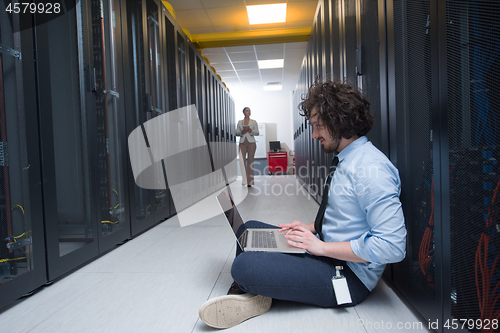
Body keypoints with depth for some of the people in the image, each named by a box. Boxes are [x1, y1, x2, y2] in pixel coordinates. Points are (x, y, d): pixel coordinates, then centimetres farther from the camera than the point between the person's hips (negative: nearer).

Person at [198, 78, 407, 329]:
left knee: (244, 266, -24)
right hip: (326, 250, 10)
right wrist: (312, 228, 5)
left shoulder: (371, 169, -23)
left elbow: (392, 246, -28)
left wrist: (321, 246, -23)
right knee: (250, 229, 13)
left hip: (349, 276, -10)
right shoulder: (346, 160, 9)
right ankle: (243, 295, 4)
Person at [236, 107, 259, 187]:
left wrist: (251, 131, -18)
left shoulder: (254, 122, 6)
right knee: (242, 160, -13)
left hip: (251, 143, -1)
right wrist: (241, 132, -14)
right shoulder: (240, 122, 10)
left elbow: (257, 133, 1)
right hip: (242, 143, 1)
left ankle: (249, 182, 3)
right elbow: (237, 133, 7)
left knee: (250, 161, -2)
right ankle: (244, 180, -5)